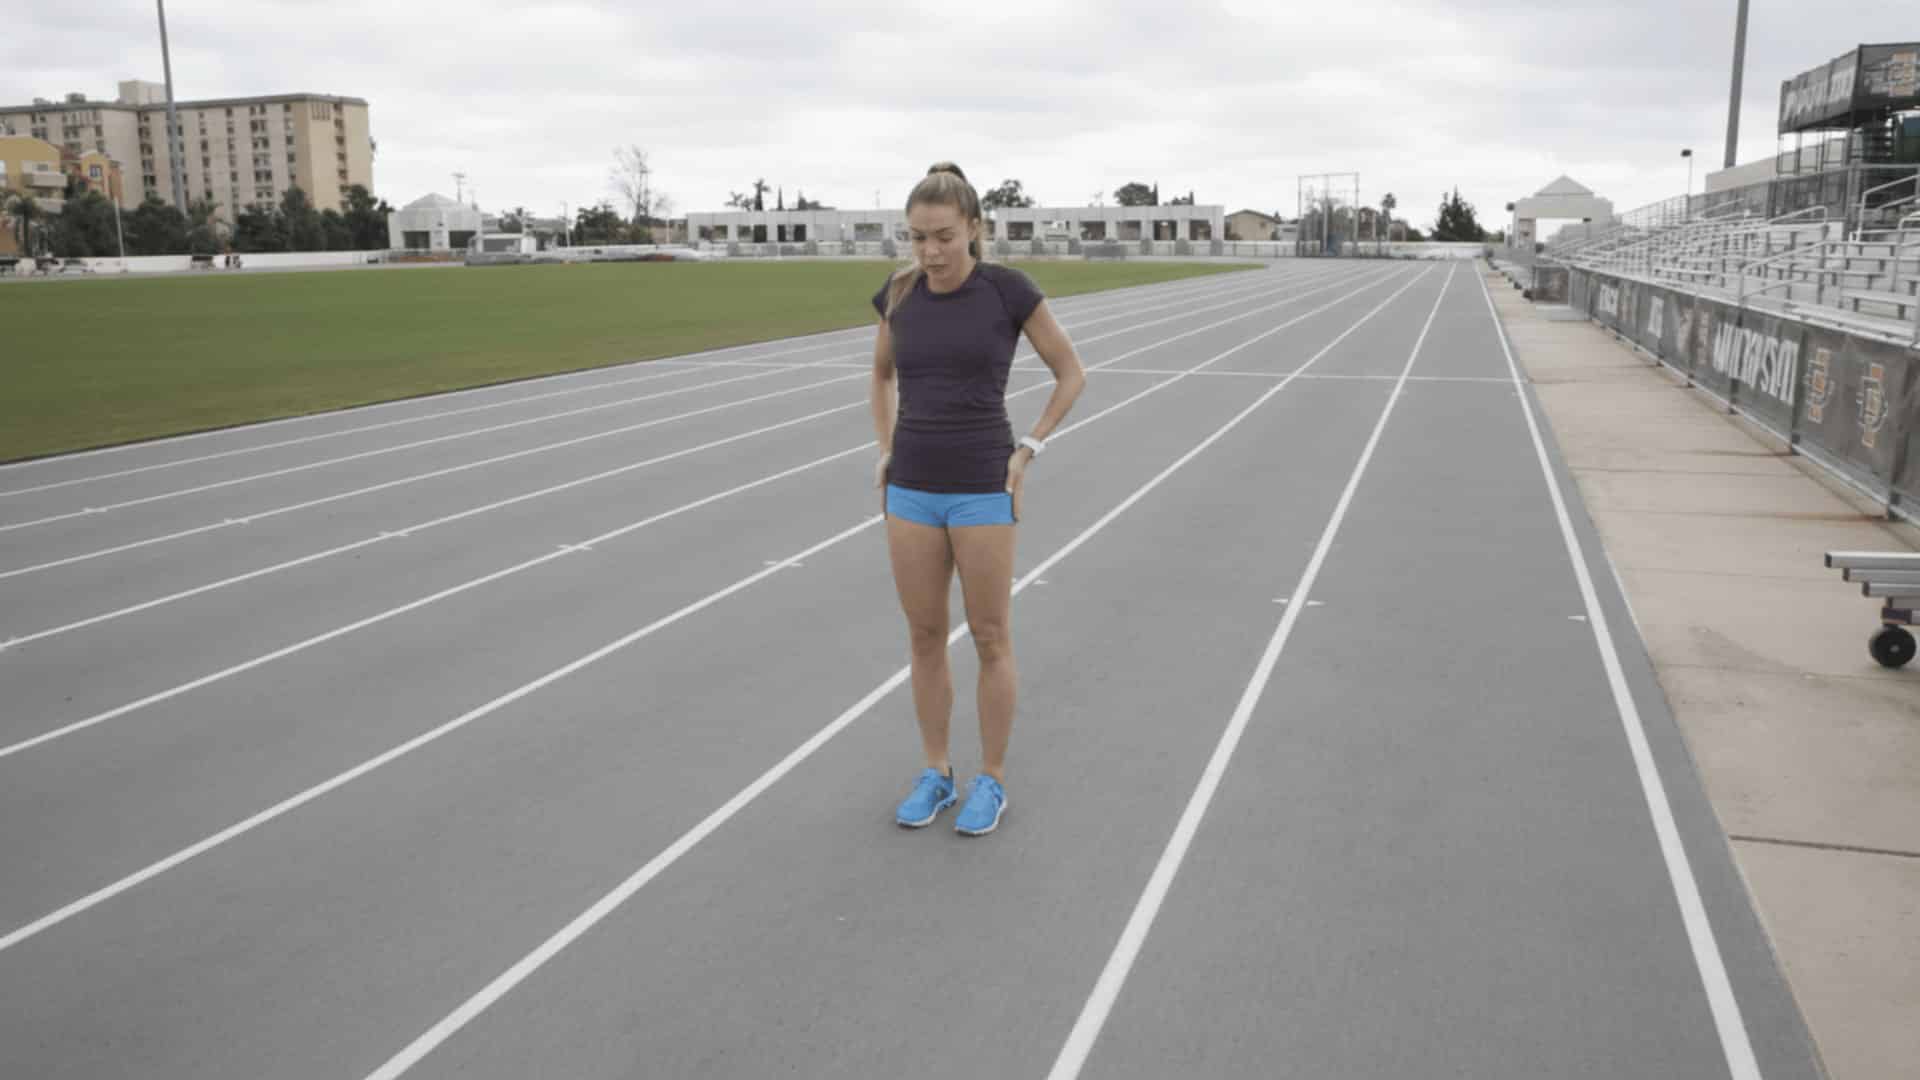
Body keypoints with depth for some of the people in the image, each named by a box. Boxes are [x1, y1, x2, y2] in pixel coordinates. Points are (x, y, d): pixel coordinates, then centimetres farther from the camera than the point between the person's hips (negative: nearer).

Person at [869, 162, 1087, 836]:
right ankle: (935, 774, 26)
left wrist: (1028, 451, -4)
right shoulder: (899, 294, 4)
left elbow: (1071, 374, 2)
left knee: (989, 638, 5)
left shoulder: (1008, 288, -8)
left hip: (982, 490, -4)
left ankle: (991, 781, 21)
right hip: (912, 490, 4)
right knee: (925, 636, 11)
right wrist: (886, 451, 10)